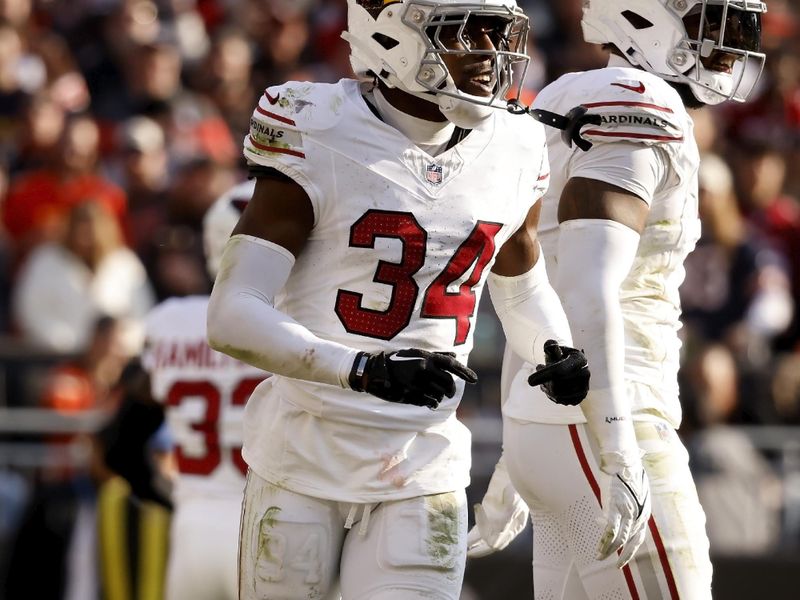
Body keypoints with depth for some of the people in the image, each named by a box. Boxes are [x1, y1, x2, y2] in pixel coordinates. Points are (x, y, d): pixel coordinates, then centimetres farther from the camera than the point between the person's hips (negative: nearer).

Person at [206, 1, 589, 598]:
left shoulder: (511, 154, 3)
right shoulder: (320, 141, -13)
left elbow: (523, 286, 23)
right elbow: (233, 318, -19)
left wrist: (560, 353, 0)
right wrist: (366, 370, -32)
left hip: (423, 474, 3)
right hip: (306, 458, -3)